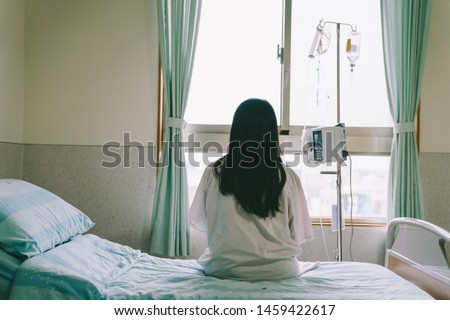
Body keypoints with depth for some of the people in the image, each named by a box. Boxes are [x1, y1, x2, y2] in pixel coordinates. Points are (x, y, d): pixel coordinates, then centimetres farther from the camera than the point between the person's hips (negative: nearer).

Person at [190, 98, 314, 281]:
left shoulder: (214, 173, -10)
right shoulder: (287, 177, -11)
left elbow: (199, 221, 3)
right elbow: (298, 234, -5)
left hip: (225, 270, -1)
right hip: (278, 271, 1)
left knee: (206, 257, 31)